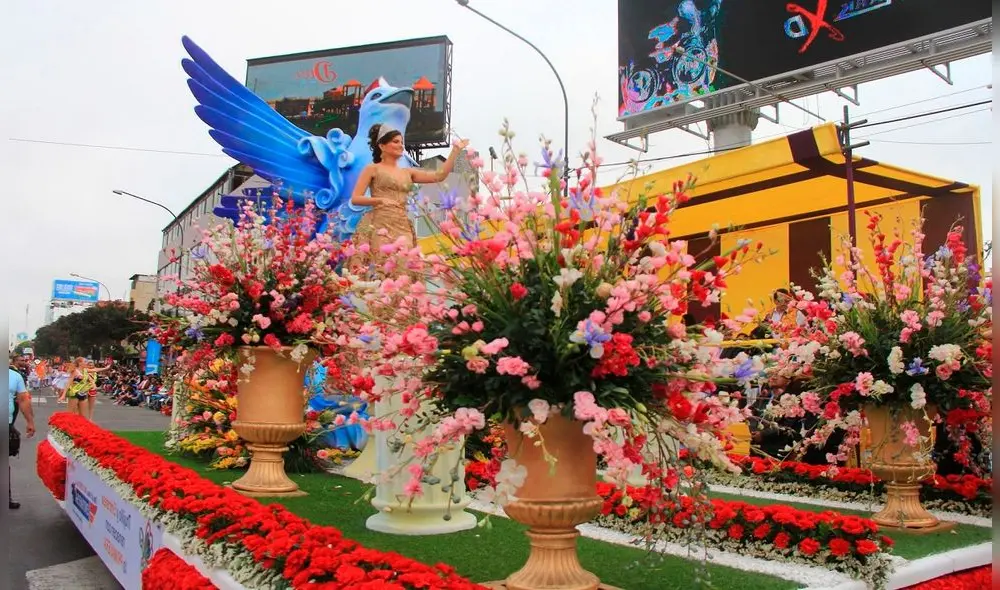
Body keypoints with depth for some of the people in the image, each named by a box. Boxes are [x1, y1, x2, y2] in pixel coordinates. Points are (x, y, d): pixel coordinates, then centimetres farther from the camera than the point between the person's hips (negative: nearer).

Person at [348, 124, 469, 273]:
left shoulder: (408, 173, 19)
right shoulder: (373, 169, 7)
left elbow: (439, 175, 11)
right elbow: (355, 199, 0)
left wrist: (455, 150, 9)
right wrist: (380, 200, -14)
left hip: (403, 228, 5)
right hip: (379, 226, -5)